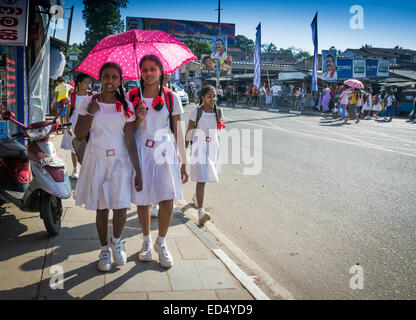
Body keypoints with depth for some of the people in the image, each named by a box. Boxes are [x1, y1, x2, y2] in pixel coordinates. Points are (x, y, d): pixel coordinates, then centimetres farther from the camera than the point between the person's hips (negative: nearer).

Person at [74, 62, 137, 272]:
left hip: (120, 160, 0)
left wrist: (137, 169, -4)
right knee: (101, 207, 7)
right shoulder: (89, 102, 2)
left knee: (121, 206, -9)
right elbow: (79, 135, -2)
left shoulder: (126, 106, 2)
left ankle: (116, 241, 21)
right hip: (96, 159, 0)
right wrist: (91, 113, -14)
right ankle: (104, 250, 26)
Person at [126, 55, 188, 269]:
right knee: (142, 200, 6)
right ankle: (146, 241, 29)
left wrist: (183, 162, 0)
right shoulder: (132, 96, 3)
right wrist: (139, 119, -15)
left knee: (167, 201, -8)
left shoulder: (171, 98, 2)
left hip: (165, 151, 0)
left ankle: (161, 243, 16)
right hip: (140, 151, 1)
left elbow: (178, 132, 2)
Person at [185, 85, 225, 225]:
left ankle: (196, 196, 47)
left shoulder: (218, 112, 3)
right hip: (199, 146, -5)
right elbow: (189, 131, -6)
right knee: (201, 178, -13)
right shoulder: (196, 111, -9)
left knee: (207, 176, 18)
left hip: (213, 146, 5)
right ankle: (200, 211, -17)